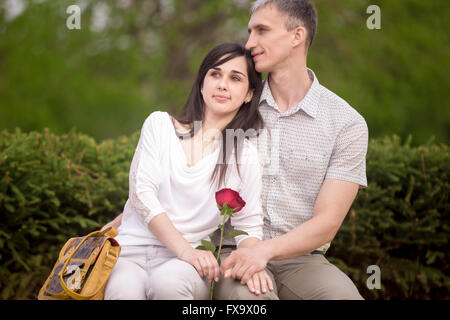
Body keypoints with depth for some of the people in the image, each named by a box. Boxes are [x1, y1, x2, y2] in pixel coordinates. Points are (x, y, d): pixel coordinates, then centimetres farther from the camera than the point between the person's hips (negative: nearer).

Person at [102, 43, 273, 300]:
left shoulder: (245, 156, 10)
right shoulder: (160, 124, 11)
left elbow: (249, 225, 9)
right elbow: (141, 192, 0)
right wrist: (186, 250, -14)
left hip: (184, 262, 1)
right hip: (130, 250, -1)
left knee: (167, 282, -37)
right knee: (124, 290, -37)